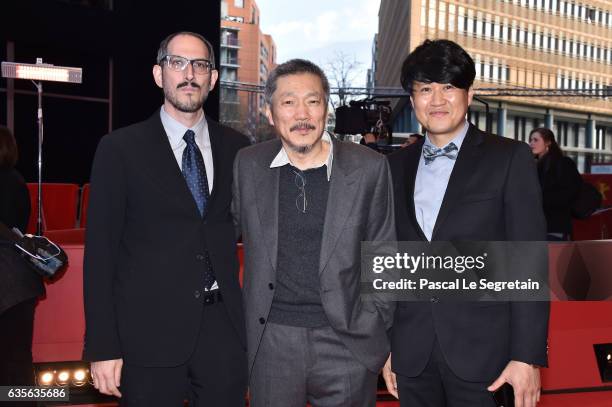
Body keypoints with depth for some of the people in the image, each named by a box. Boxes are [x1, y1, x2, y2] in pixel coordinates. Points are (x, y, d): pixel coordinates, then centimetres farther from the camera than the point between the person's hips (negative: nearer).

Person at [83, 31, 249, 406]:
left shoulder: (236, 148, 6)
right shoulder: (121, 148, -3)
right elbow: (101, 250, -4)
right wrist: (102, 347, -8)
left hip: (224, 330, 3)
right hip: (150, 333, -2)